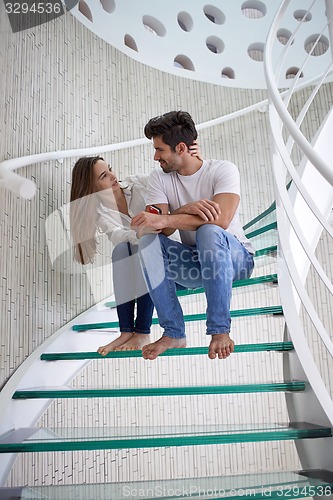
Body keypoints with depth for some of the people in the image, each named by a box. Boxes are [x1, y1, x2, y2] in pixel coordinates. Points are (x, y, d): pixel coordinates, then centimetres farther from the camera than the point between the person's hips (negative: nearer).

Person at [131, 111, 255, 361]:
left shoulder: (223, 169, -11)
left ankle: (220, 330, -28)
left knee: (209, 231, -36)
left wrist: (164, 220, -34)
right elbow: (161, 228, -12)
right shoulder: (159, 178, 1)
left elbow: (221, 219, -30)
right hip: (192, 262, 4)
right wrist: (186, 210, -31)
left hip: (236, 256, -4)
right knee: (148, 241, -23)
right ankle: (174, 333, -20)